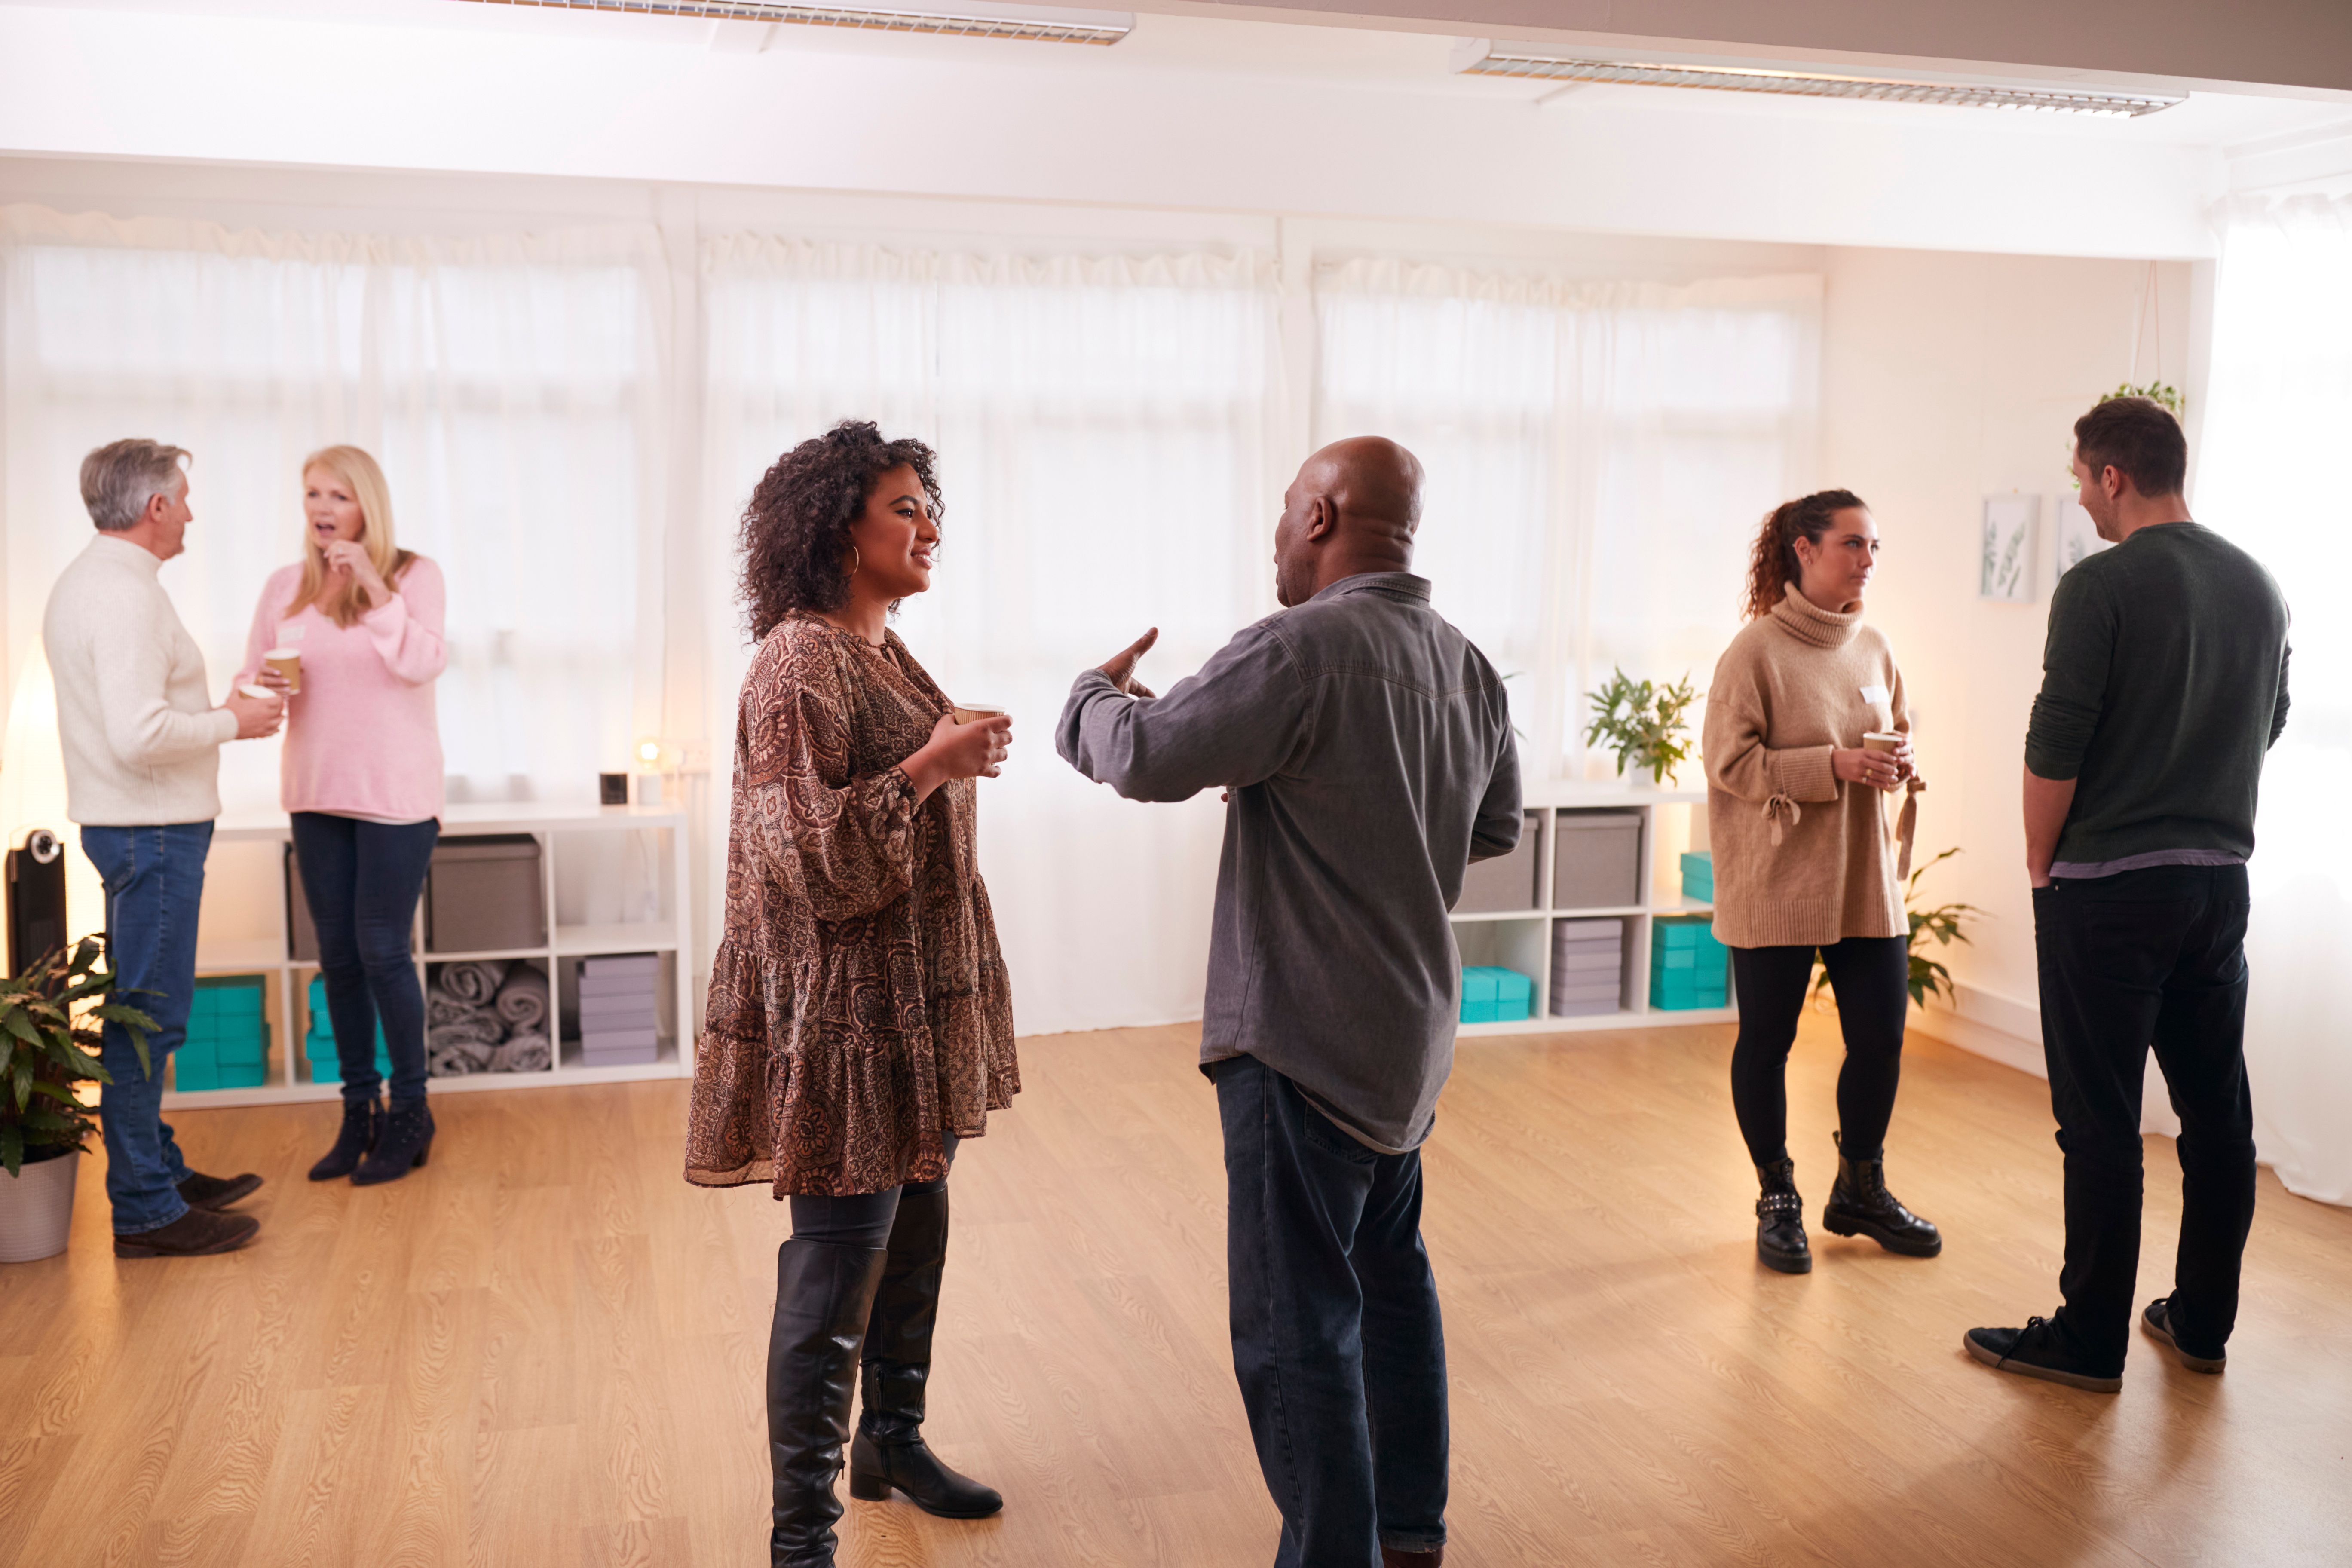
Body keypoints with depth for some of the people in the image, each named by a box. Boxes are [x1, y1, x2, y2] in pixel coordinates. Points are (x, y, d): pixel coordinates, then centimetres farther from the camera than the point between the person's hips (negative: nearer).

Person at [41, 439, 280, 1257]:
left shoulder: (82, 582, 14)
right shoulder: (127, 595, -20)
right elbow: (140, 735, -29)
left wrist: (215, 711, 16)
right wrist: (232, 724, -14)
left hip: (126, 822, 11)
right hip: (153, 829, -11)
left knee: (142, 1010, 17)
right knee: (148, 1014, -4)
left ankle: (160, 1170, 29)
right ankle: (145, 1210, 3)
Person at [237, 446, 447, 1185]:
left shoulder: (414, 575, -5)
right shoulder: (284, 587, 7)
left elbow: (422, 663, -18)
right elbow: (250, 676, 11)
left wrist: (374, 586, -25)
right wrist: (260, 684, -12)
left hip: (395, 793, -4)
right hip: (316, 792, 5)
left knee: (382, 950, -3)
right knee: (337, 955, 9)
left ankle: (409, 1113, 12)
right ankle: (359, 1111, 21)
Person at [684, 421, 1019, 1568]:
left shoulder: (887, 654, 13)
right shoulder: (800, 664, -16)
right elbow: (811, 855, -21)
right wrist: (931, 766, -23)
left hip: (921, 1003, 9)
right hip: (847, 1012, -9)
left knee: (913, 1236, 20)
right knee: (836, 1275, -3)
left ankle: (892, 1440, 38)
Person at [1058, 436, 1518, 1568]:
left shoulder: (1304, 647, -20)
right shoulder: (1468, 665, 6)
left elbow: (1149, 759, -21)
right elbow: (1498, 826, 17)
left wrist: (1095, 694, 0)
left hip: (1303, 1040, -9)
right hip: (1412, 1035, 9)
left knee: (1298, 1325, -1)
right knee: (1389, 1274, 23)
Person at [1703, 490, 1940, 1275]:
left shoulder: (1874, 648, 9)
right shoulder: (1756, 650, -11)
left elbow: (1899, 734, 21)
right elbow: (1729, 761, -14)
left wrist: (1901, 761, -2)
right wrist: (1832, 766, -22)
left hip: (1866, 879, 6)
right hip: (1775, 885, -6)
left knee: (1881, 1037, 8)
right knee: (1767, 1041, 5)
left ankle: (1860, 1189, 28)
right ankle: (1778, 1201, 21)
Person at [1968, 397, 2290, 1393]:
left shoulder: (2099, 588, -14)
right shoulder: (2258, 586, 8)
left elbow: (2054, 750, -16)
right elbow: (2270, 724, 19)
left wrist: (2041, 864, -2)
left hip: (2109, 889, -7)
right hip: (2220, 878, 7)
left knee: (2101, 1123, 0)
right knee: (2217, 1110, 13)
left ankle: (2090, 1339, 9)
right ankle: (2202, 1322, 25)